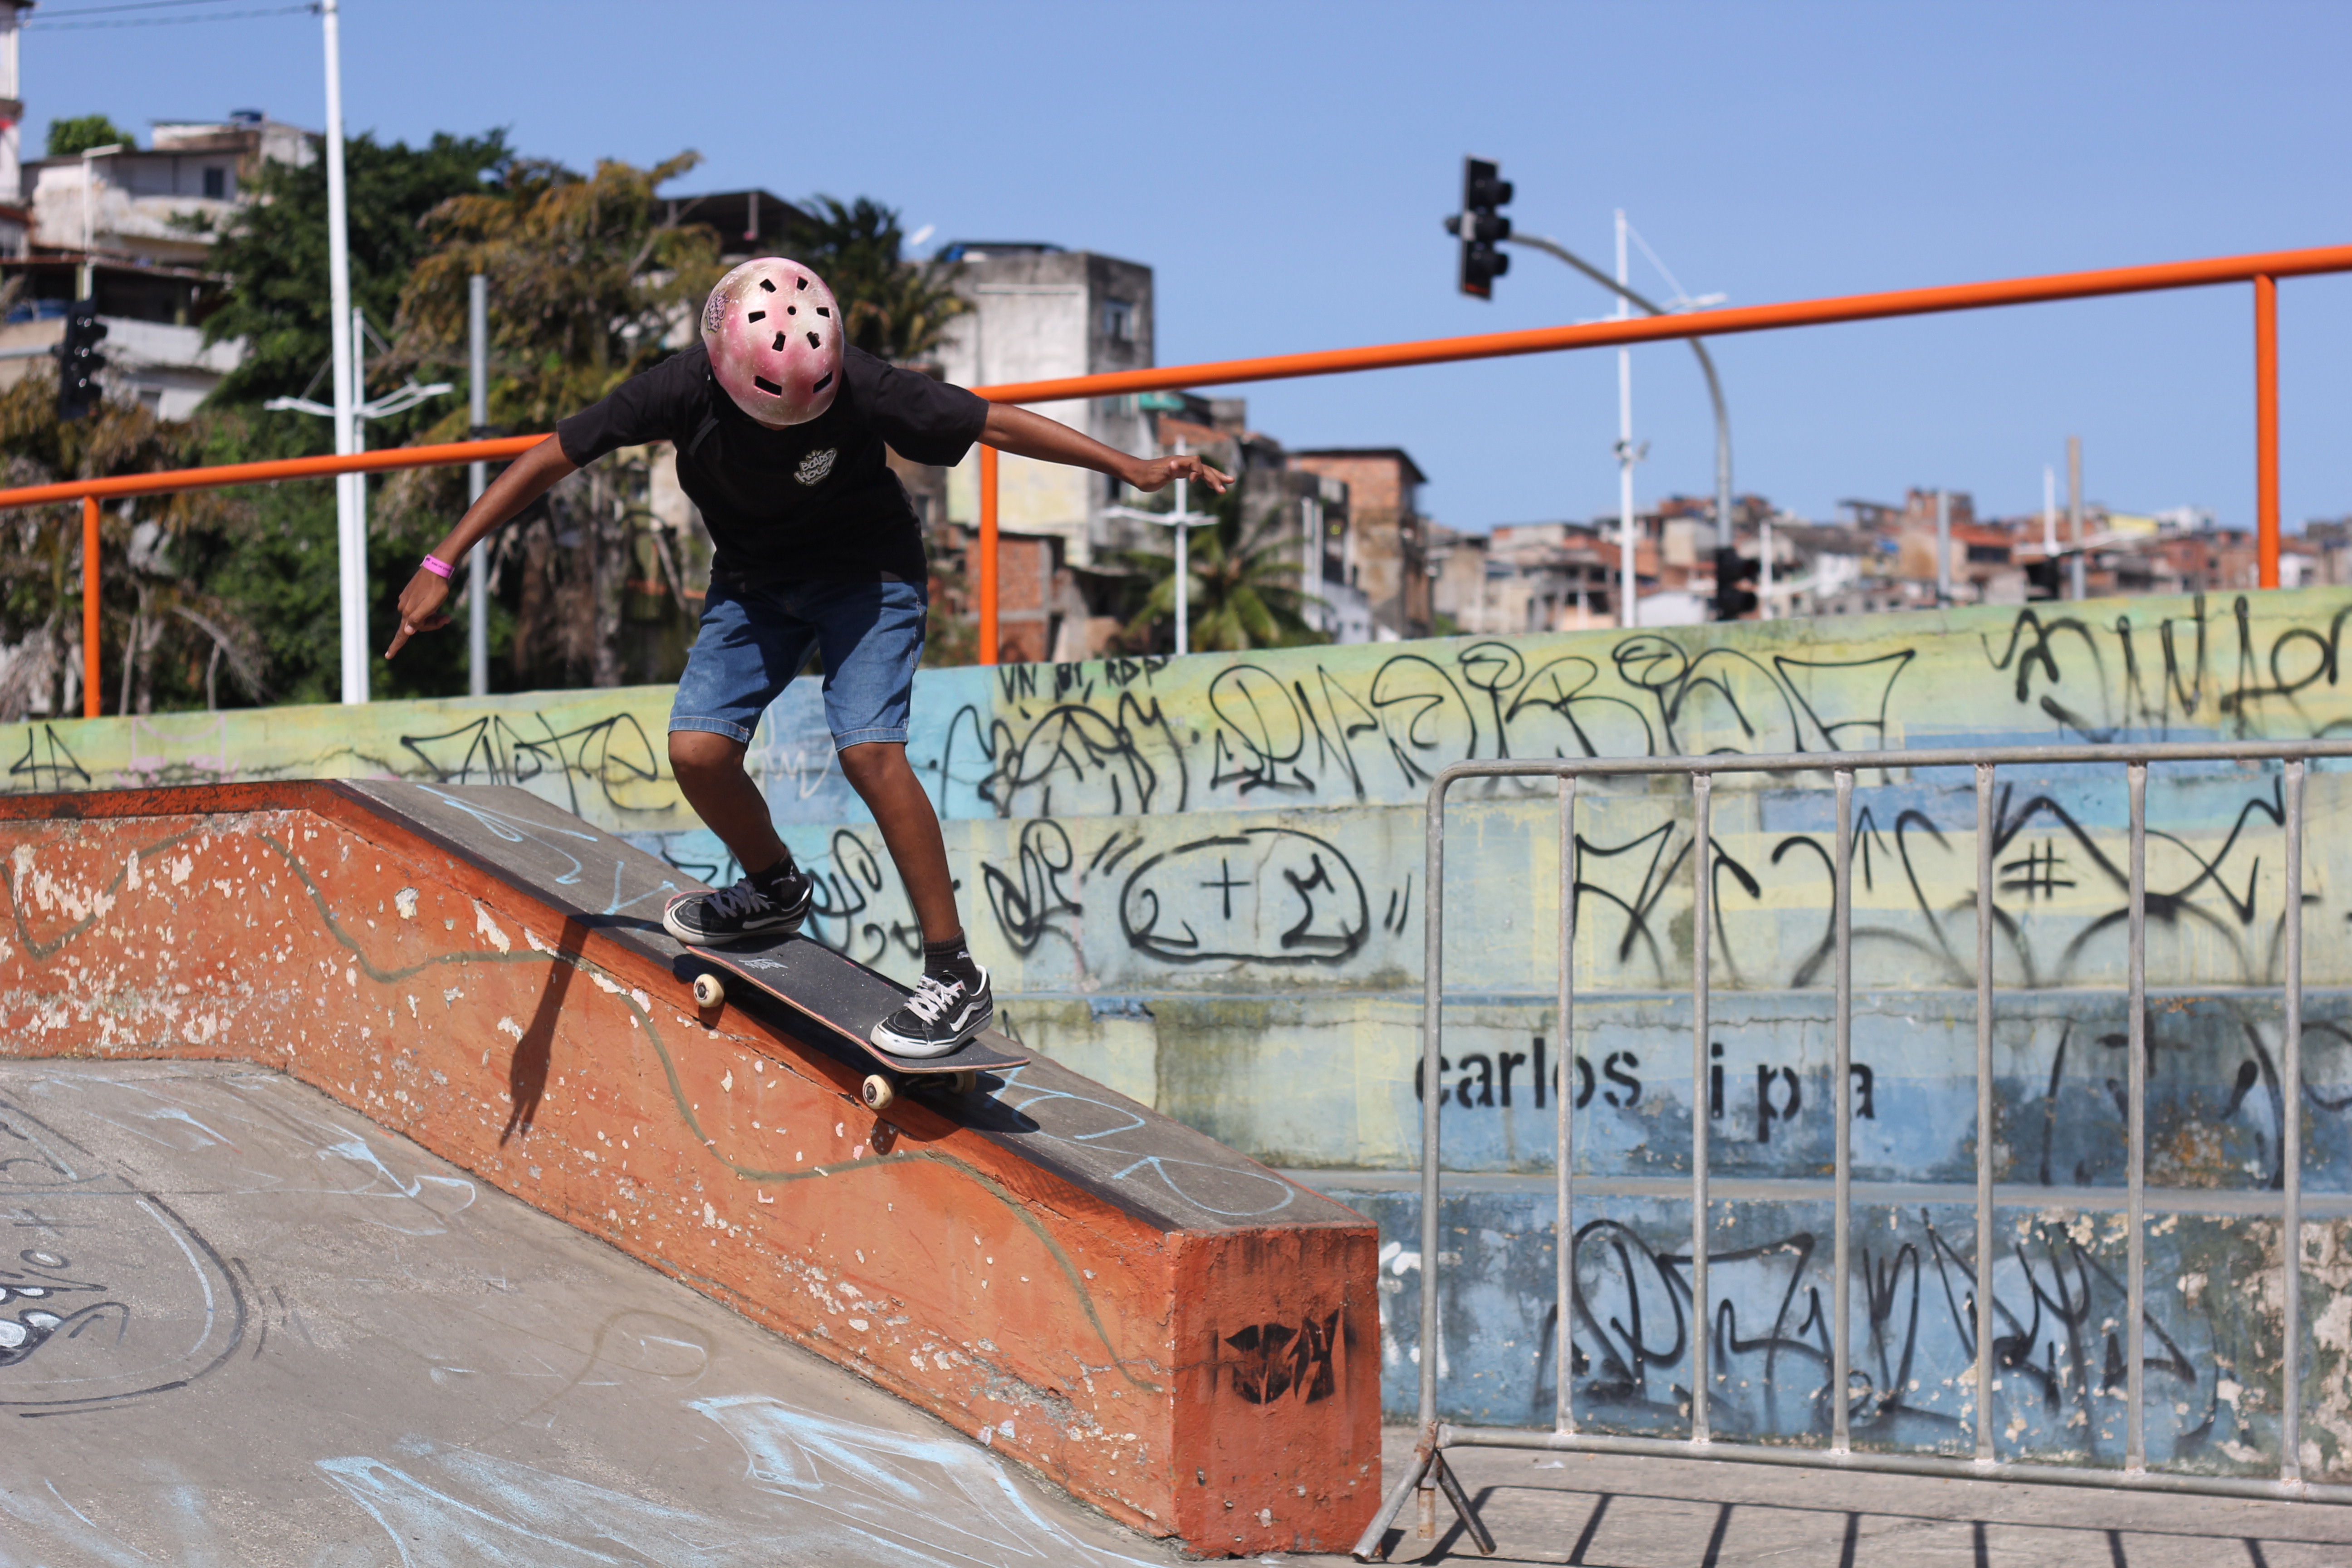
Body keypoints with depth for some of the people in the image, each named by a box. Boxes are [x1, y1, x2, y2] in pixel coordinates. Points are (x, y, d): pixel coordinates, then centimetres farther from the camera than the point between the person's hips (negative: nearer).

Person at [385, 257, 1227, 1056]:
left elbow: (994, 423, -20)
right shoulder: (680, 391, -25)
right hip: (753, 579, 3)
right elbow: (550, 459, -15)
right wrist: (441, 565, -14)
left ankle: (956, 976, -12)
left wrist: (1134, 468, -19)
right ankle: (774, 889, 19)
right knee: (699, 749, -13)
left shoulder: (860, 387, -29)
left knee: (867, 748, -21)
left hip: (867, 571, -3)